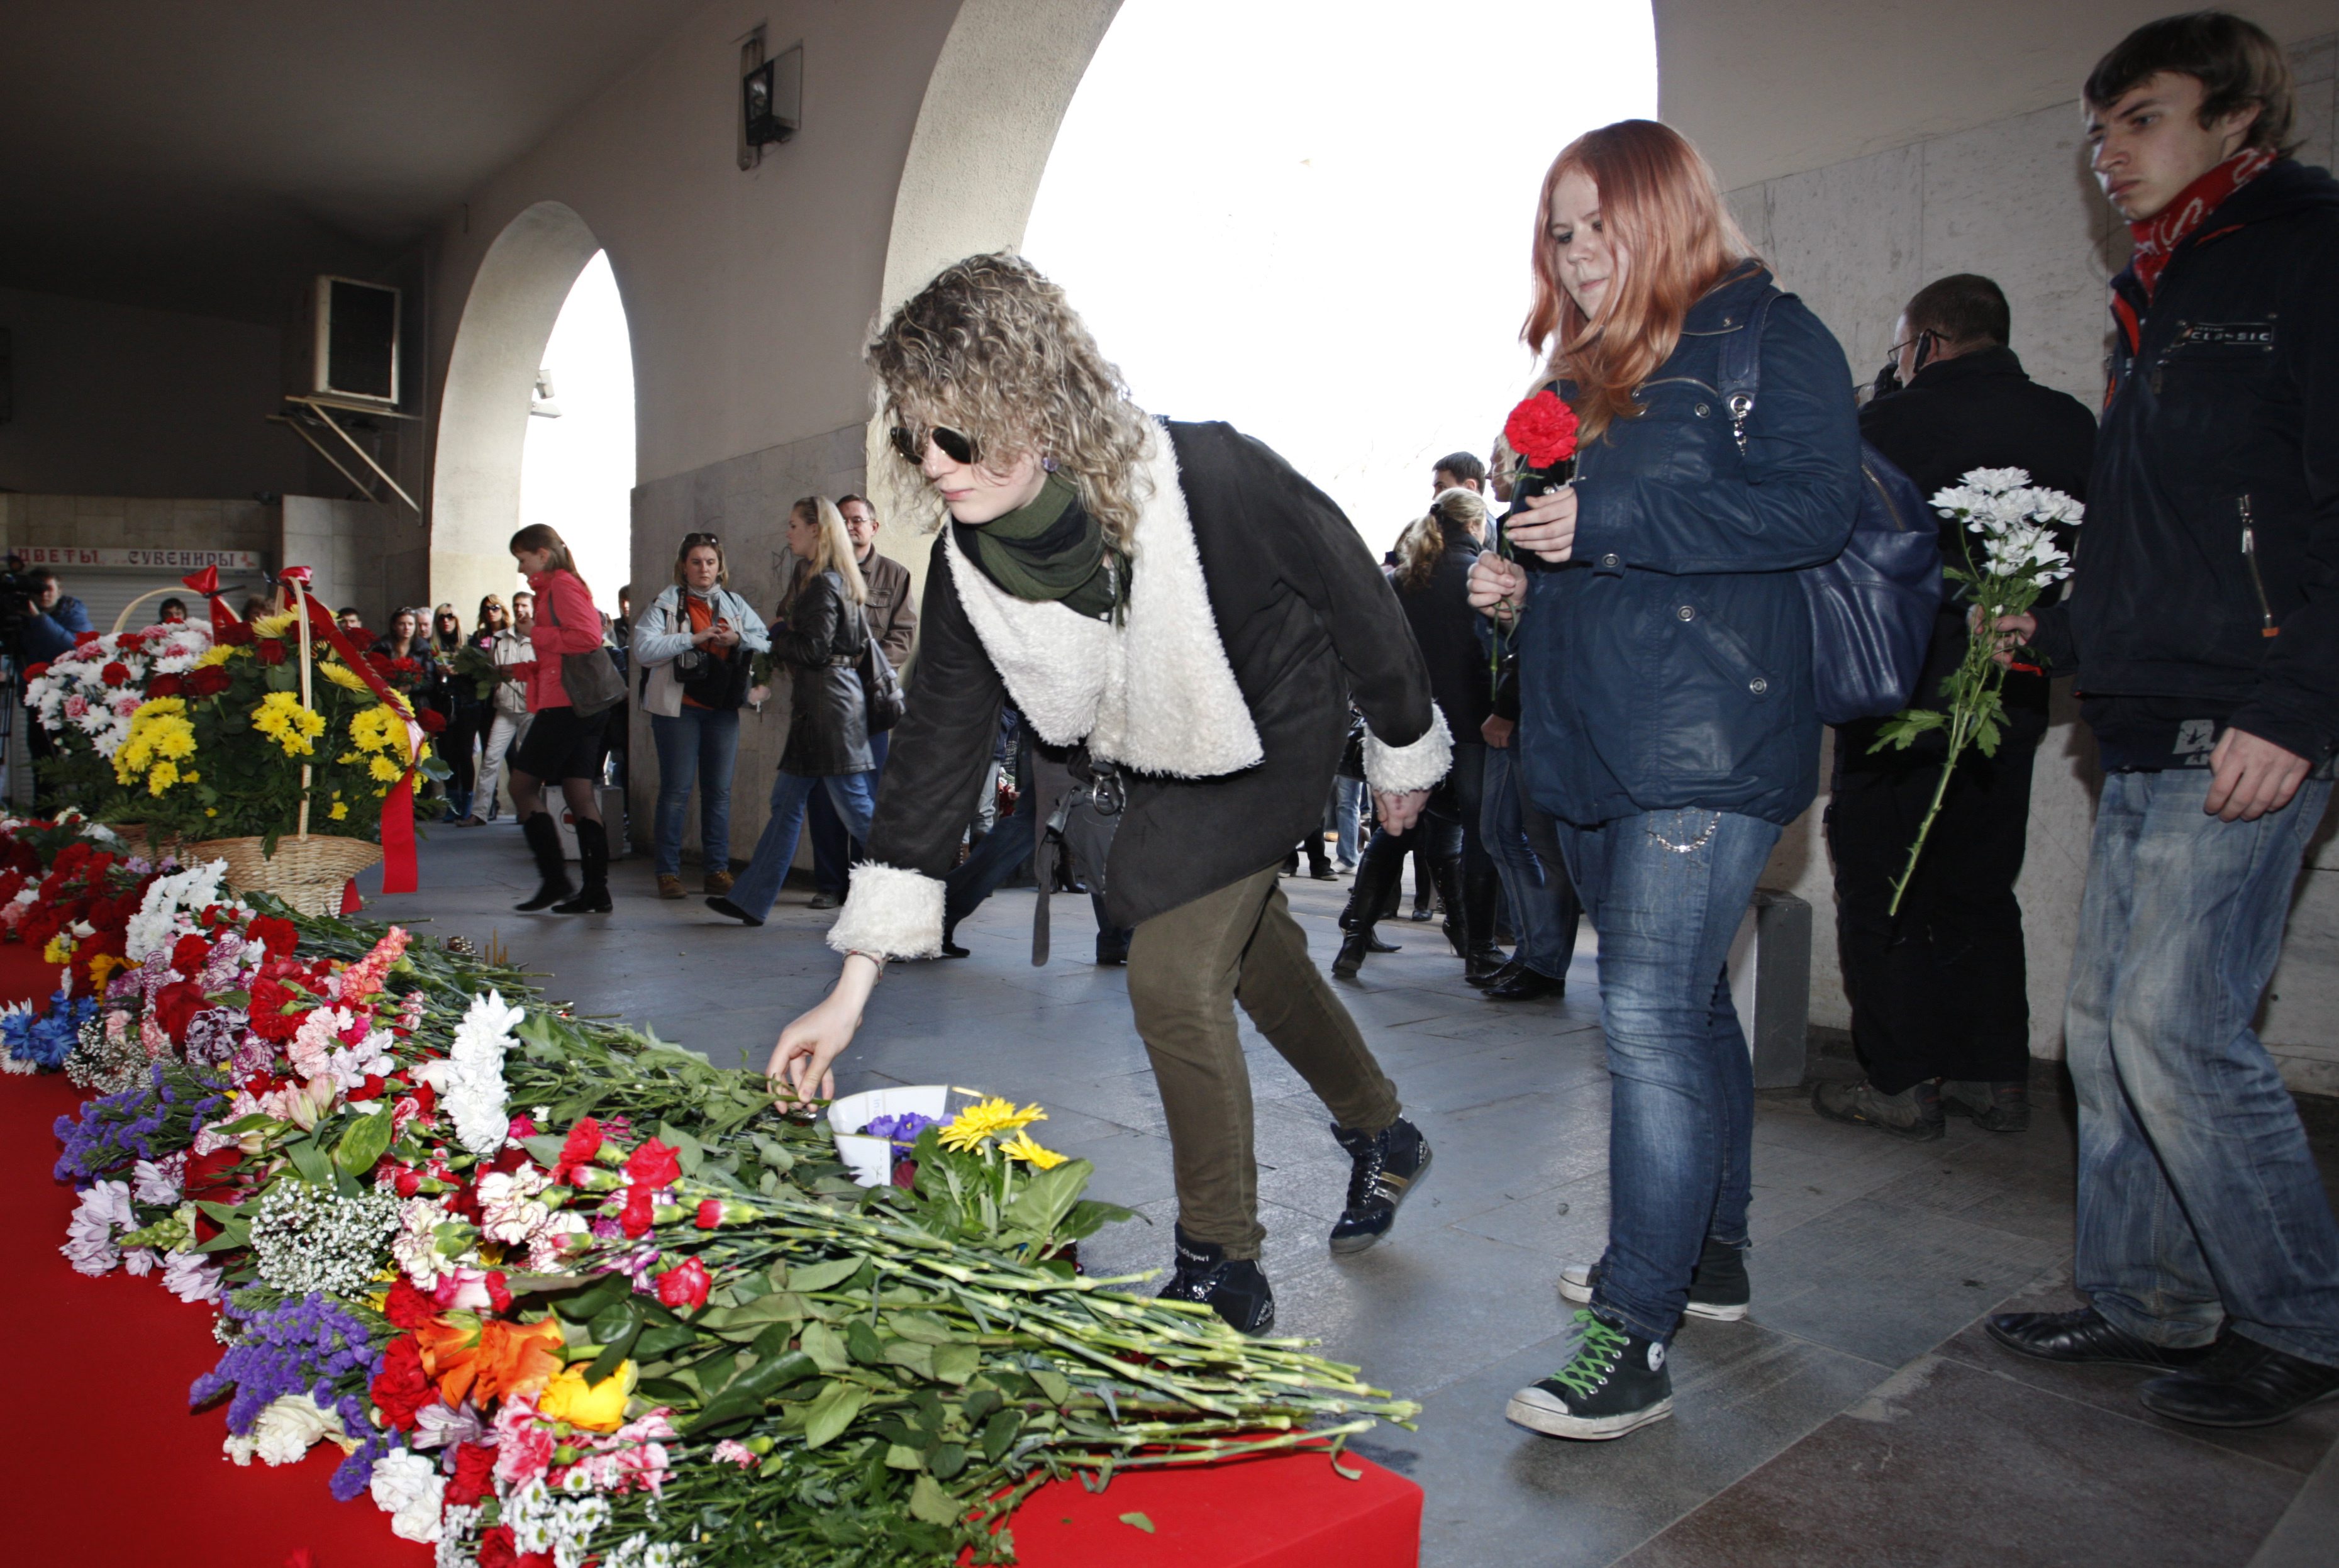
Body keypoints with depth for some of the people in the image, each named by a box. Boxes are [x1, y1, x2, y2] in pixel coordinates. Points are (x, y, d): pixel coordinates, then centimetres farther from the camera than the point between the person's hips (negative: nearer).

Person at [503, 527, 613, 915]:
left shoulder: (561, 586, -7)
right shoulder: (555, 588, 23)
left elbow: (588, 637, -22)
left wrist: (535, 635, -11)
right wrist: (515, 666, 19)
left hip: (565, 704, -10)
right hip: (582, 706, 10)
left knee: (523, 784, -2)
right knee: (580, 795, 6)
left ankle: (555, 880, -3)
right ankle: (596, 890, 5)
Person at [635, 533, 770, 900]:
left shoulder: (734, 604, 12)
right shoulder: (667, 602, 0)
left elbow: (769, 643, 7)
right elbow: (644, 649, -12)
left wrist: (738, 640, -11)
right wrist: (695, 638, -18)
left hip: (722, 708, 3)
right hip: (678, 708, -3)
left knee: (719, 791, 4)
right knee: (676, 791, -2)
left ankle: (718, 870, 11)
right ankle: (669, 872, 5)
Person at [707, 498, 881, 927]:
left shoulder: (824, 584, -13)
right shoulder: (827, 580, 17)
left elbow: (812, 648, -18)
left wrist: (778, 631, -1)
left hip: (829, 703, -10)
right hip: (817, 704, 10)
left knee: (857, 808, -6)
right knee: (786, 801, 11)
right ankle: (750, 900, 16)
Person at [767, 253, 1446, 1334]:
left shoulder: (1210, 478, -35)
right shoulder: (968, 565, -21)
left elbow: (1352, 588, -19)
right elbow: (936, 747, -18)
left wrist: (1402, 748, -4)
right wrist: (851, 992, -19)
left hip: (1272, 736, -6)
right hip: (1159, 762, 6)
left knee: (1174, 976, -16)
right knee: (1248, 948, 21)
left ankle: (1222, 1273, 4)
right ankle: (1382, 1137, 47)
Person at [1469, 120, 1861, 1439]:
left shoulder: (1766, 336, -2)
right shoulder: (1586, 374, 21)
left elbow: (1818, 504, -16)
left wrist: (1607, 522, -19)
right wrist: (1521, 580, 7)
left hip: (1711, 744, -8)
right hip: (1599, 744, 8)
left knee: (1651, 1013, -14)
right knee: (1686, 1002, 17)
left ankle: (1634, 1340, -7)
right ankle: (1709, 1255, 31)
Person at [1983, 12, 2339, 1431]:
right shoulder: (2161, 302, 22)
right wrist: (2060, 633, 22)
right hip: (2150, 736, 9)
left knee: (2176, 1026, -10)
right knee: (2109, 1027, 9)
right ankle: (2146, 1302, 21)